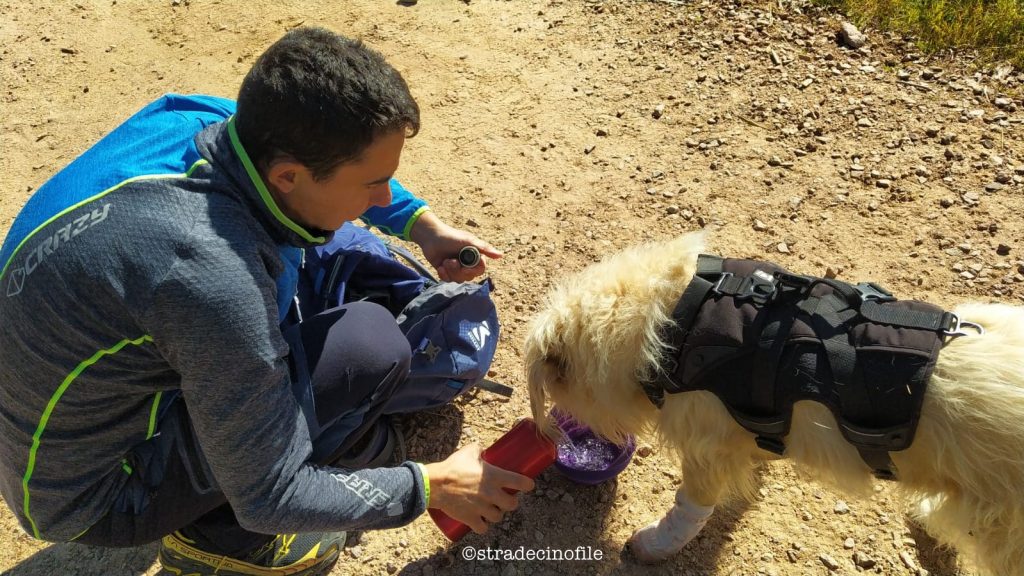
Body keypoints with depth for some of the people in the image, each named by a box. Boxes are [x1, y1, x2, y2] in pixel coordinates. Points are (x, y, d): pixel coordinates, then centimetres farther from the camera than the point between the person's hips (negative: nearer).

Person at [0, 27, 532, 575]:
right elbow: (269, 500, -25)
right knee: (372, 344, -20)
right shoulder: (212, 278, -38)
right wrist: (428, 486, -14)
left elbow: (339, 157, 8)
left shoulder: (195, 119, -16)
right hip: (97, 493, -7)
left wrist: (423, 225, -1)